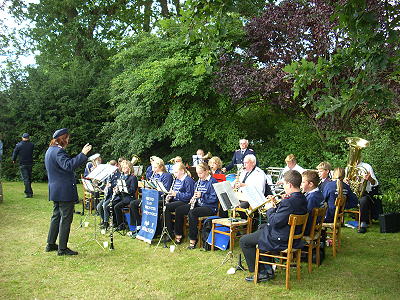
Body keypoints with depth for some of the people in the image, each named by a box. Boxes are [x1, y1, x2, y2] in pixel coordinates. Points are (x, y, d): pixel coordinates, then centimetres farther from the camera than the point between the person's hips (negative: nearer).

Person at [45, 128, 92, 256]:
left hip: (55, 191, 10)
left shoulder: (49, 151, 14)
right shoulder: (58, 151, -18)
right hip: (65, 191, -10)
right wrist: (82, 154, -35)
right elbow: (68, 165, -32)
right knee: (66, 218, -3)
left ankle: (51, 244, 26)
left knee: (56, 216, 19)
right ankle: (62, 248, 3)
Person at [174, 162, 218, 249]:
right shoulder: (199, 181, 13)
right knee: (178, 210, -4)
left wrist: (201, 195, -25)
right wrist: (193, 198, 1)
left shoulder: (212, 181, -11)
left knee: (192, 213, -34)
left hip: (210, 207, -8)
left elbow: (214, 198, -18)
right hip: (198, 204, 8)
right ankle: (178, 235, 6)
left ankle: (193, 239, -23)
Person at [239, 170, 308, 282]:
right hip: (293, 236, 10)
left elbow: (274, 222, -26)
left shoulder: (289, 202, -29)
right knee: (261, 227, 33)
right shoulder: (302, 199, 1)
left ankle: (262, 273, 6)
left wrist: (270, 209, -11)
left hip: (281, 240, -10)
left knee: (244, 241, 1)